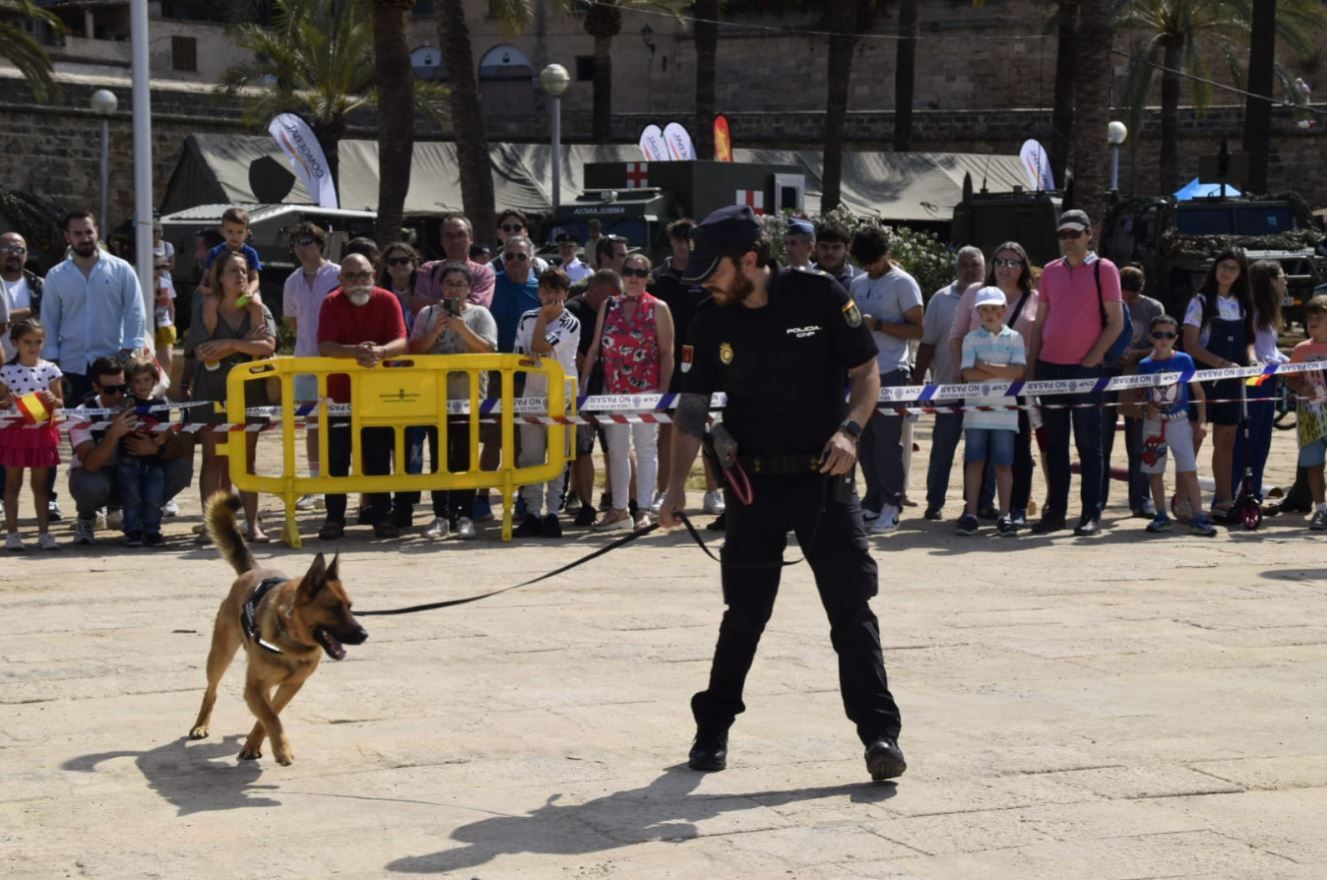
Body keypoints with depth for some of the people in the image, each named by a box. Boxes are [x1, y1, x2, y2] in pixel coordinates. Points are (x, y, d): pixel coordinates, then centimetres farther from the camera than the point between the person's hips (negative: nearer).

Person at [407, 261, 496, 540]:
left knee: (465, 459, -1)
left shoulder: (479, 314, 5)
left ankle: (464, 516, 2)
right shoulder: (428, 314, 9)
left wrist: (463, 329, -18)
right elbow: (414, 350, 3)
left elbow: (488, 350, -6)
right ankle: (441, 516, 5)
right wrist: (436, 332, -11)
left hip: (469, 396, -2)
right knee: (439, 459, 2)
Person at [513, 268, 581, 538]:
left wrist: (544, 315, -7)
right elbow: (518, 356, 9)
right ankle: (532, 513, 6)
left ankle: (552, 513, 3)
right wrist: (531, 357, -12)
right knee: (530, 457, 1)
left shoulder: (571, 324, -5)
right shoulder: (527, 319, 8)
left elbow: (540, 346, -16)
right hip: (532, 393, 3)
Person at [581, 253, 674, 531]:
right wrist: (582, 382, 3)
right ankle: (619, 509, 14)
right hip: (613, 389, 4)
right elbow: (595, 348, 9)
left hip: (646, 389, -4)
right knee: (616, 449, 8)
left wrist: (663, 392, -9)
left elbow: (666, 353, -3)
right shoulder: (608, 307, 9)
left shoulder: (658, 309, -1)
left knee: (646, 448, 0)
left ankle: (644, 509, 1)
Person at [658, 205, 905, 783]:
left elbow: (866, 372, -1)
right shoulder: (712, 322, 2)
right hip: (755, 484, 2)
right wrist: (676, 486, -6)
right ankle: (713, 729, 20)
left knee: (852, 607, -6)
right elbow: (693, 407, 3)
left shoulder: (821, 297, -8)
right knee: (745, 613, 6)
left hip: (824, 479, -2)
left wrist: (849, 429, -19)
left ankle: (880, 733, -4)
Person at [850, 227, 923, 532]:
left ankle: (891, 506, -3)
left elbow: (917, 330, -6)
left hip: (890, 373, -6)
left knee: (888, 440, -6)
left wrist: (878, 325, -15)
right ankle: (873, 502, 13)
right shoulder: (857, 284, 15)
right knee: (866, 439, 6)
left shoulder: (903, 283, -3)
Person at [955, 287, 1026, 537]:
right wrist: (1001, 372, -9)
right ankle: (970, 514, 5)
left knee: (1003, 464, 1)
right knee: (975, 462, 2)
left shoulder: (1014, 338, 5)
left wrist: (985, 366, -10)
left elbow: (1018, 371, -9)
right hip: (976, 411, 0)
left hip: (1005, 411, 0)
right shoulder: (971, 339, 5)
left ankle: (1004, 516, 5)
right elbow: (968, 374, -7)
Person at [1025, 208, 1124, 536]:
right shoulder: (1051, 271, 12)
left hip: (1085, 369, -5)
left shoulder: (1103, 269, -2)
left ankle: (1091, 513, 1)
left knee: (1089, 444, -1)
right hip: (1049, 367, 5)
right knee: (1054, 444, 8)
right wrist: (1031, 366, 8)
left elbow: (1116, 322, -4)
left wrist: (1091, 359, -11)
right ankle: (1055, 511, 13)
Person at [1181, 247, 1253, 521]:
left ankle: (1224, 500, 15)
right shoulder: (1201, 302, -5)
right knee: (1193, 438, -5)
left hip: (1231, 382, 5)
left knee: (1226, 441, 9)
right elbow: (1190, 345, -12)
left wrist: (1251, 359, -8)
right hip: (1203, 379, -5)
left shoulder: (1243, 305, 12)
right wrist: (1222, 363, -23)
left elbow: (1247, 340, 15)